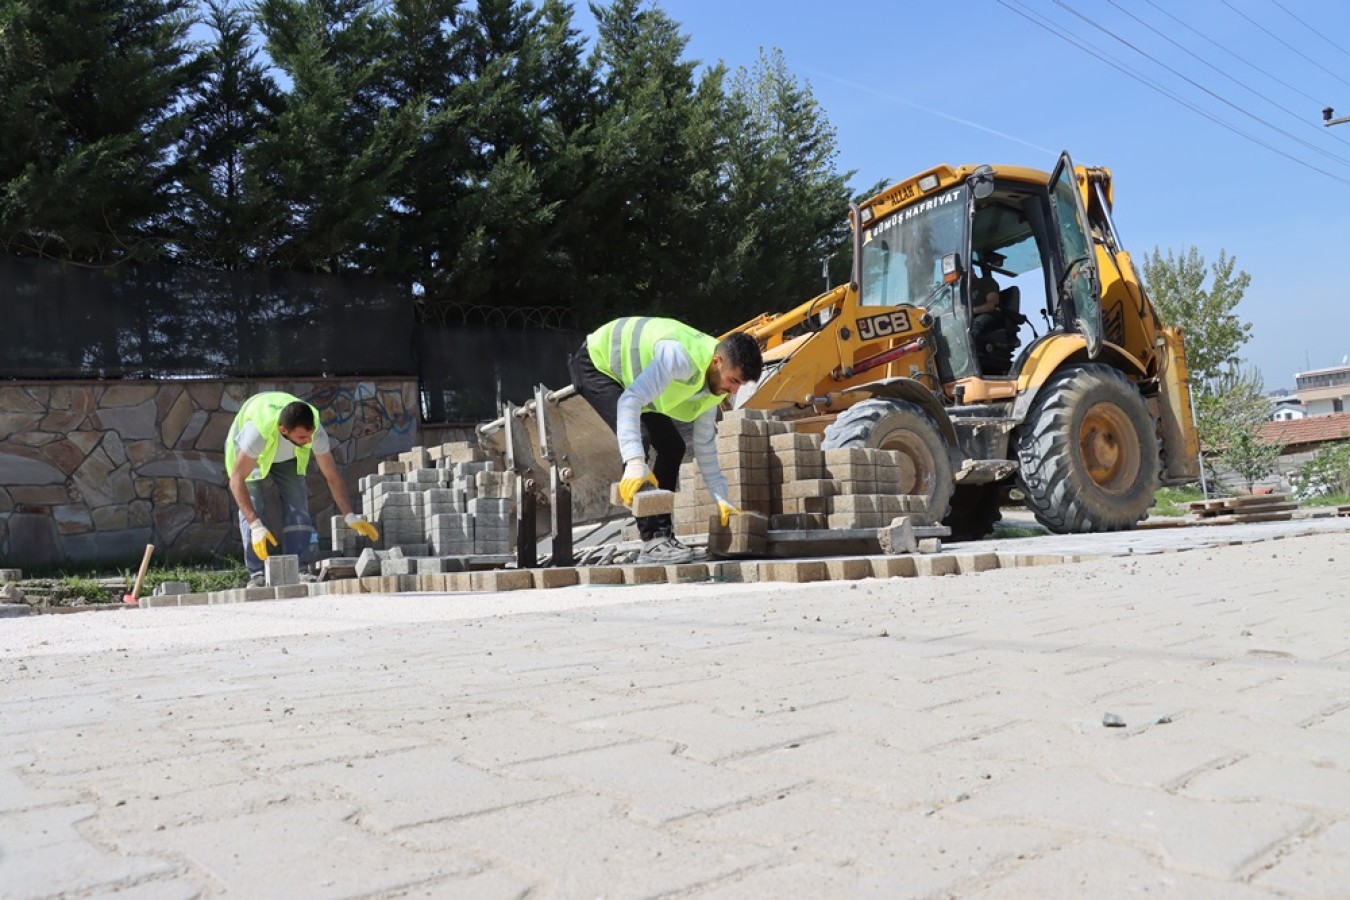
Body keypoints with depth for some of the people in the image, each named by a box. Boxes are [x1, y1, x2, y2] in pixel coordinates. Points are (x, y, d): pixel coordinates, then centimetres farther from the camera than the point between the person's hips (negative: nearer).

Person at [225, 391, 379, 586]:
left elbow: (332, 477, -24)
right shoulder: (258, 431, -46)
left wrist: (351, 517, -32)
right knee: (250, 509, -19)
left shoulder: (315, 431, -35)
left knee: (297, 504, -12)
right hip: (246, 453, -3)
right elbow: (236, 480, -41)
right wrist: (256, 526, -49)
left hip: (286, 456, 3)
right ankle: (256, 575, -12)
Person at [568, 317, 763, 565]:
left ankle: (662, 534, 7)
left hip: (630, 374, 9)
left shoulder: (713, 383, -8)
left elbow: (705, 445, 0)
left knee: (672, 447, 2)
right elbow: (630, 401, -45)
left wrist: (722, 500, -3)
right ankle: (653, 540, -26)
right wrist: (635, 462, -53)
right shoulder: (680, 357, -37)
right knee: (635, 444, -27)